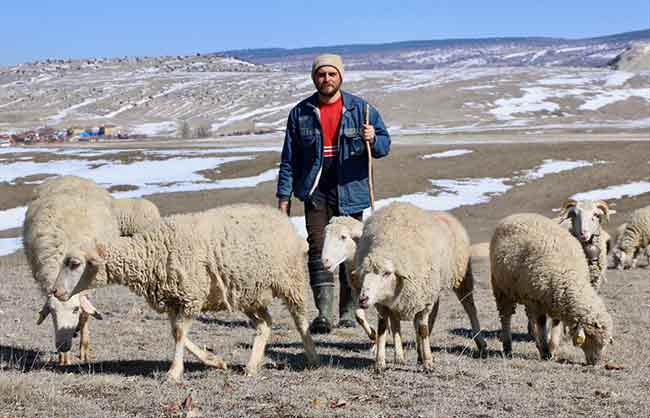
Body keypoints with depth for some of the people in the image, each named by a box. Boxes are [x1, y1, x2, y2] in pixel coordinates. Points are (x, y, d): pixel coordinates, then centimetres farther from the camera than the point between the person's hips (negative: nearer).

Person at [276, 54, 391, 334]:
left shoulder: (360, 109, 3)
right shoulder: (301, 113, 6)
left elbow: (385, 144, 2)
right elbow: (289, 158, 9)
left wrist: (372, 139, -21)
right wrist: (284, 196, 4)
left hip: (350, 192, 0)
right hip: (316, 193, 0)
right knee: (318, 250, -13)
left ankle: (348, 313, 18)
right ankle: (324, 314, -17)